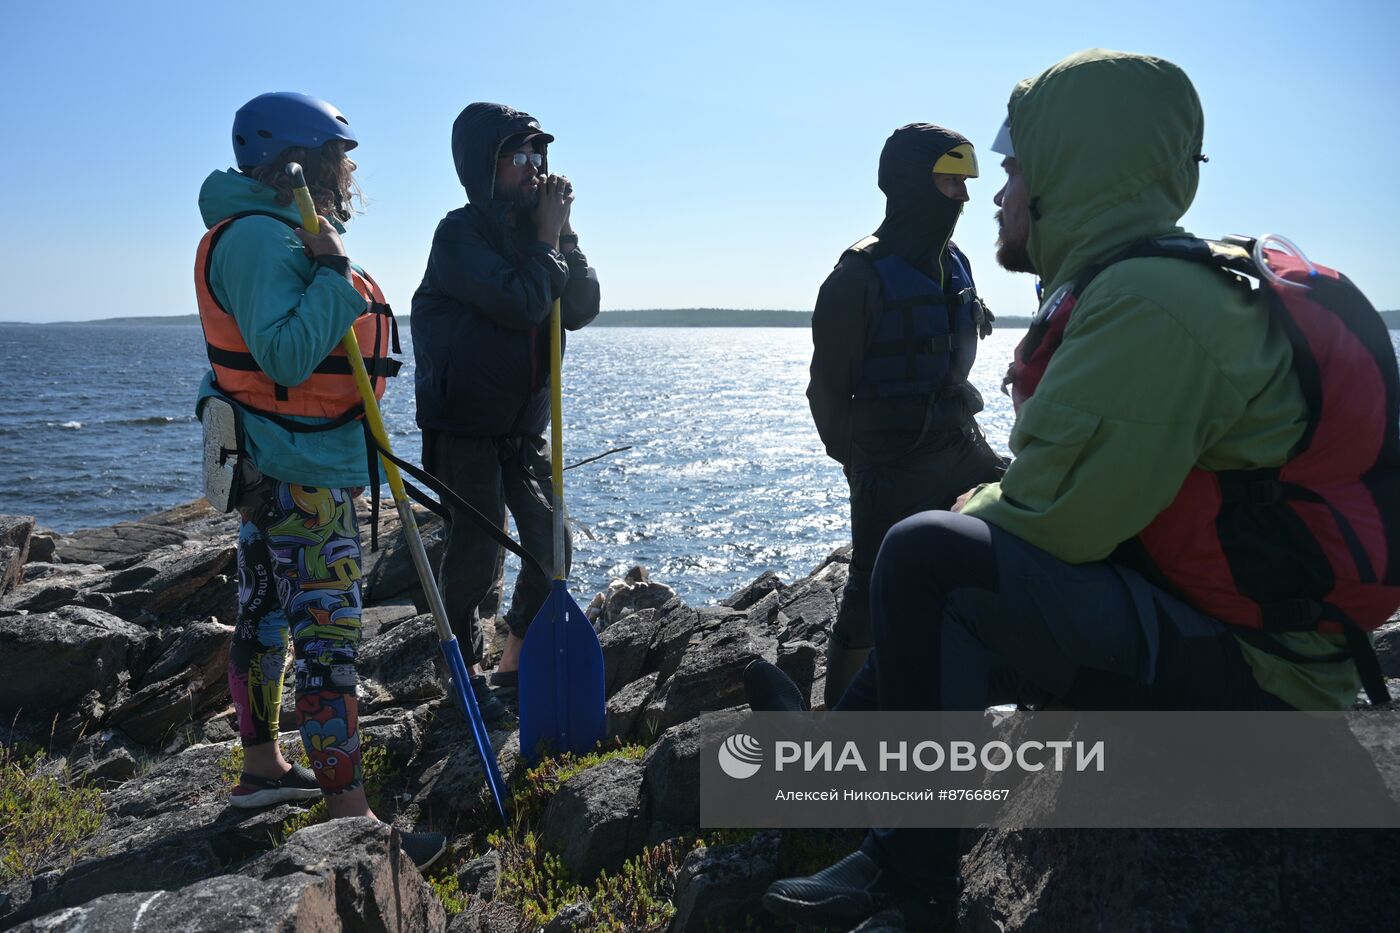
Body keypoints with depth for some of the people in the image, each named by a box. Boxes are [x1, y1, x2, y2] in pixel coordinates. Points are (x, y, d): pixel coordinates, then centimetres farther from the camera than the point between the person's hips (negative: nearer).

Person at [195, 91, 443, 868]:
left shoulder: (275, 234, 17)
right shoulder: (259, 238, -18)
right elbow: (286, 357, -29)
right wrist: (334, 272, -25)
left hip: (280, 468, 11)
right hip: (300, 474, -11)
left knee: (267, 618, 18)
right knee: (328, 637, -9)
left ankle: (262, 769, 33)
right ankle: (352, 819, -3)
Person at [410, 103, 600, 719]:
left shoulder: (533, 228, 9)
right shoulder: (460, 234, -13)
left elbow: (581, 310, 2)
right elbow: (522, 304, -25)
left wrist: (564, 234, -7)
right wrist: (549, 239, -12)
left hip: (526, 425, 7)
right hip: (465, 425, -7)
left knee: (551, 545, 8)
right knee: (476, 551, -1)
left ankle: (516, 661, 27)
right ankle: (468, 673, 18)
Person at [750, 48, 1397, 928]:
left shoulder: (1149, 304, -22)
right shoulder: (1144, 283, 10)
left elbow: (1057, 520, -26)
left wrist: (977, 509, -6)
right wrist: (990, 504, 5)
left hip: (1242, 674, -10)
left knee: (929, 559, -22)